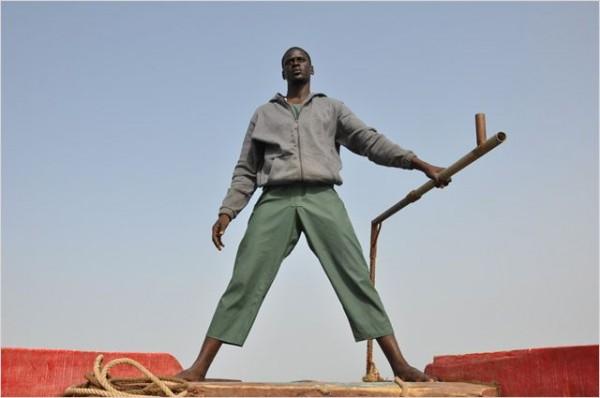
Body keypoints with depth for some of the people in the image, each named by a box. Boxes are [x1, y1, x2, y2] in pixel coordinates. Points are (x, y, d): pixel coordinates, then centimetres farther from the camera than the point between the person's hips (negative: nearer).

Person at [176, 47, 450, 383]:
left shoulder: (332, 108, 22)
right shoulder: (264, 114, 24)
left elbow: (371, 141, 12)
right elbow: (246, 171, 19)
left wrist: (420, 164, 0)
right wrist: (227, 212, 5)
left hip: (322, 200, 0)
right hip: (276, 202, 1)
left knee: (357, 280, -10)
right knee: (244, 283, -9)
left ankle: (399, 364, -12)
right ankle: (199, 367, -8)